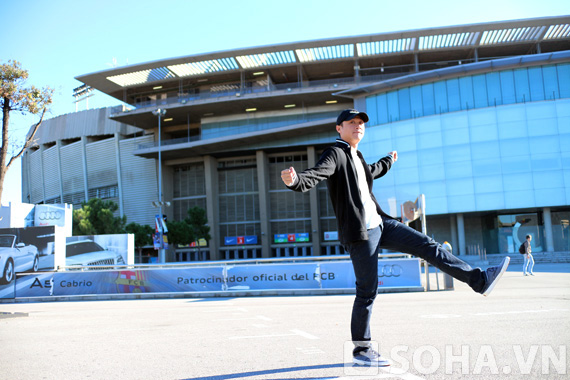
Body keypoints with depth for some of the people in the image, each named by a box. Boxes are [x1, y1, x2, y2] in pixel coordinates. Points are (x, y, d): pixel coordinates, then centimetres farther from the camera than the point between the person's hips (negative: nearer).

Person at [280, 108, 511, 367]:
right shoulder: (334, 154, -8)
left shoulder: (356, 156, 18)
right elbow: (314, 175, -27)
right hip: (359, 232, -8)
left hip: (380, 224, 9)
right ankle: (361, 350, 9)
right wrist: (294, 180, -49)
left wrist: (388, 161, 59)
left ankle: (479, 280, 10)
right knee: (367, 291, -5)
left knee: (428, 246, 4)